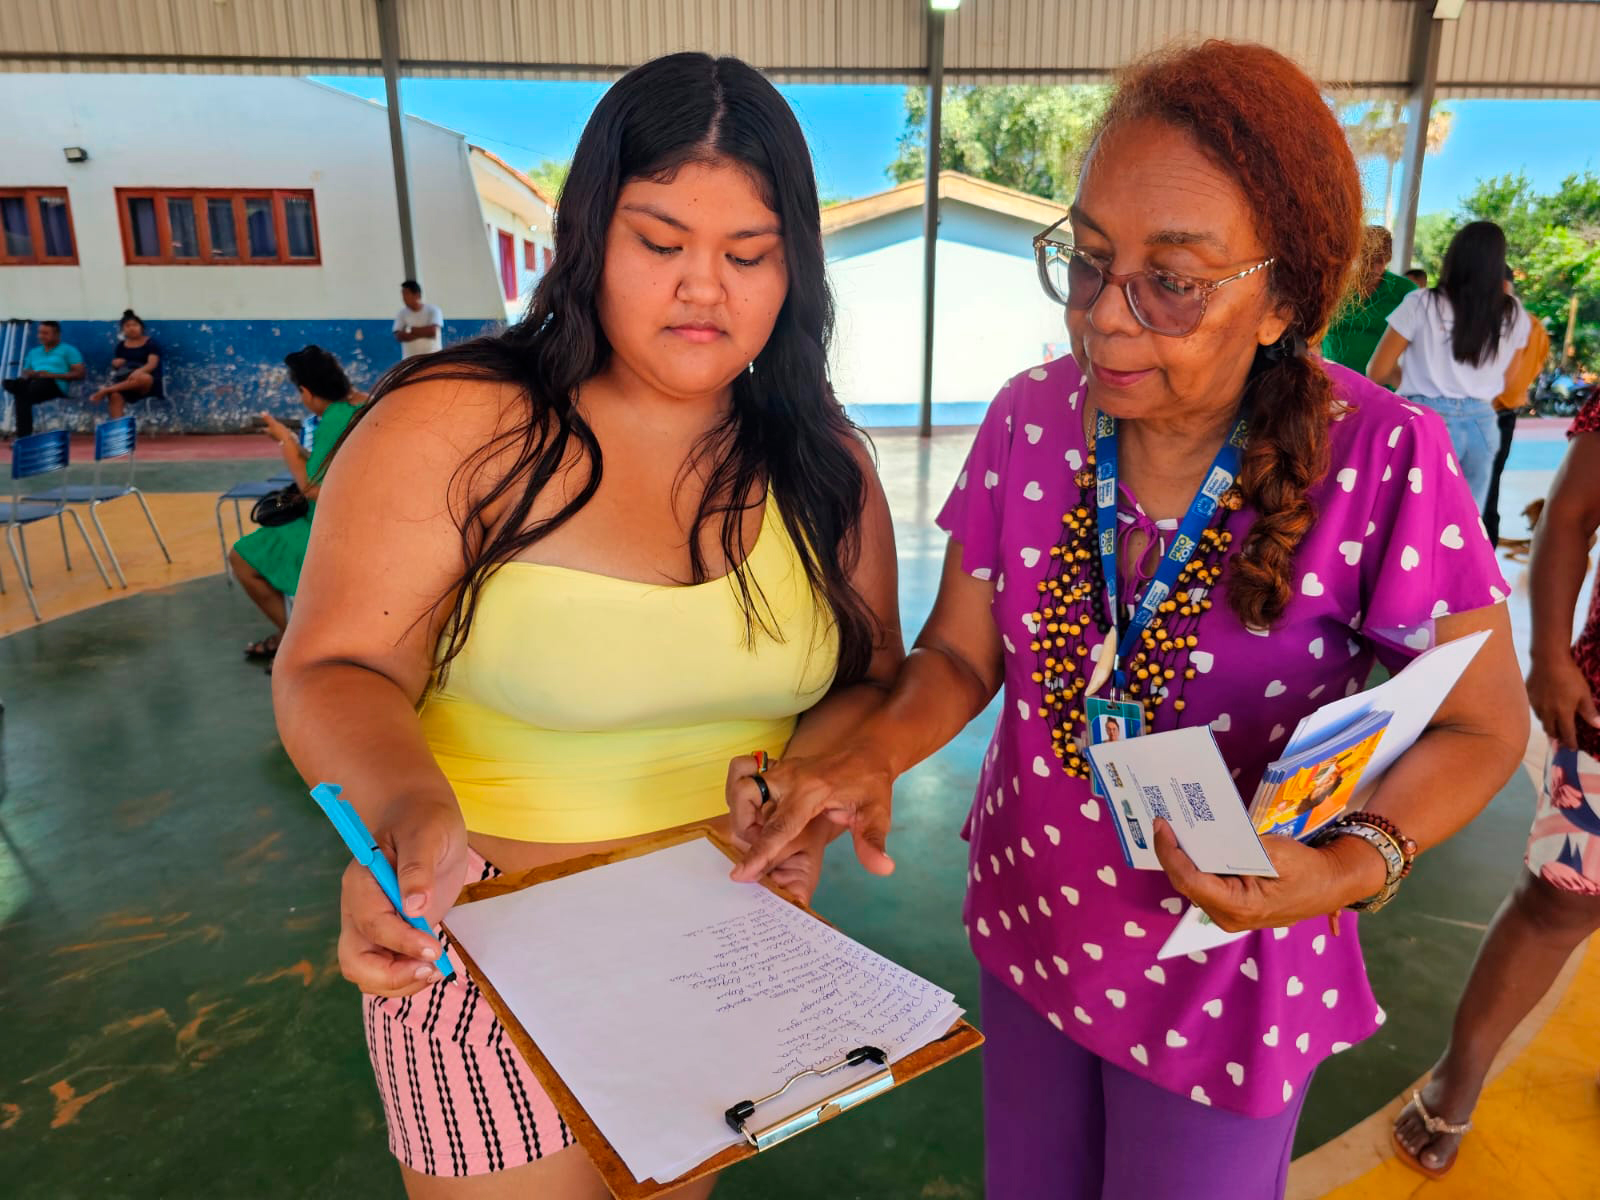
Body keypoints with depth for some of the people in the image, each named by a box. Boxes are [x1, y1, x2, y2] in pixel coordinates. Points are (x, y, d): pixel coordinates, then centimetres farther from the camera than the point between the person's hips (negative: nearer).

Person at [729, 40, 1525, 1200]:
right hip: (1027, 921, 4)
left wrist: (1357, 864, -29)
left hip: (1221, 975, -3)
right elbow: (960, 653, -6)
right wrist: (870, 752, -26)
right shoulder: (1033, 420, -13)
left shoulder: (1379, 461, -22)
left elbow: (1480, 725, -11)